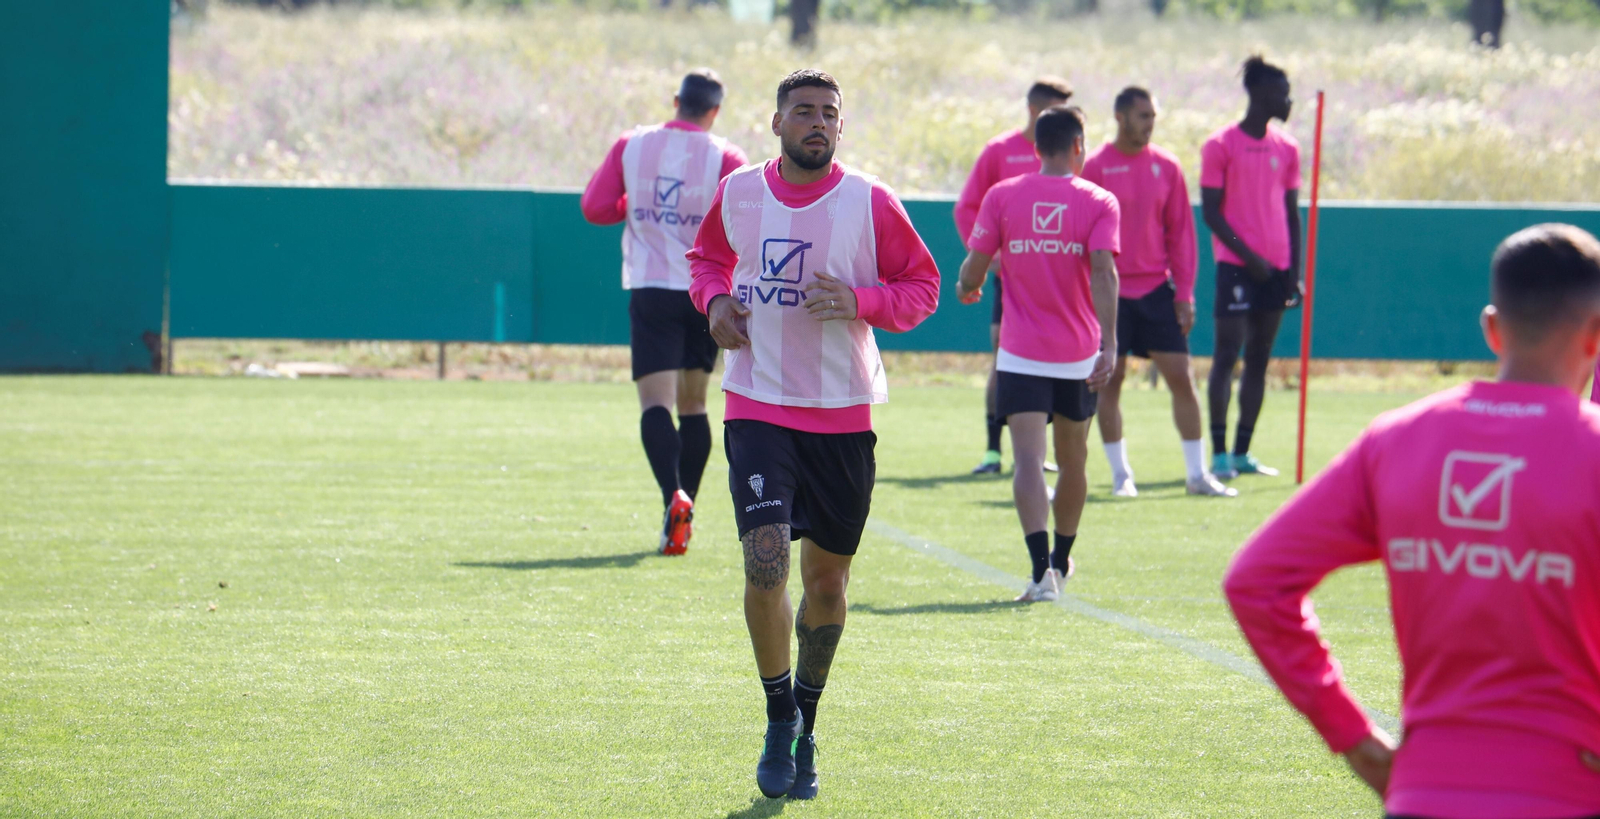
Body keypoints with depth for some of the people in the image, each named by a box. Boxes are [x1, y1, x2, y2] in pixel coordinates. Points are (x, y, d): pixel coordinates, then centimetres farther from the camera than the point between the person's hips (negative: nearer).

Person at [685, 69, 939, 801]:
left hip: (843, 417, 0)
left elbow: (922, 287, 2)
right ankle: (780, 719, 2)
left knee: (827, 582, 9)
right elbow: (707, 257, 21)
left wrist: (861, 302, -17)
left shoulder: (870, 203, -5)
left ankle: (806, 727, 30)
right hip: (758, 407, 0)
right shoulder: (737, 193, 1)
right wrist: (714, 298, -1)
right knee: (765, 560, -18)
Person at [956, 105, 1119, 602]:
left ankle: (1041, 569, -27)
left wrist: (966, 289, 23)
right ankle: (1060, 562, 35)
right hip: (1078, 355, 1)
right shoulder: (1098, 202, -2)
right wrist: (1109, 343, -20)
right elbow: (1103, 270, -15)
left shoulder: (1002, 197, -1)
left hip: (1021, 355, -1)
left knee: (1029, 459, -10)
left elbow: (974, 268, -2)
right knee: (1073, 459, 20)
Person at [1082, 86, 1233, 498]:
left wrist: (1184, 294, 2)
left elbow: (1181, 232, 8)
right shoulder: (1095, 167, -3)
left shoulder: (1166, 167, 5)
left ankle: (1197, 474, 6)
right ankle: (1121, 475, 10)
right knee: (1110, 380, 1)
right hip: (1111, 291, -3)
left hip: (1157, 290, 3)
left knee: (1182, 378, 0)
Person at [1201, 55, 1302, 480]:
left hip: (1276, 267, 6)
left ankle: (1242, 452, 11)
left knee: (1259, 360, 7)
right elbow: (1211, 213, -7)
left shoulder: (1287, 148, 12)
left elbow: (1291, 212, 16)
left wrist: (1294, 271, 10)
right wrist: (1248, 256, -14)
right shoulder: (1221, 146, -5)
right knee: (1226, 355, -8)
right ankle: (1219, 453, -6)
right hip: (1237, 266, -6)